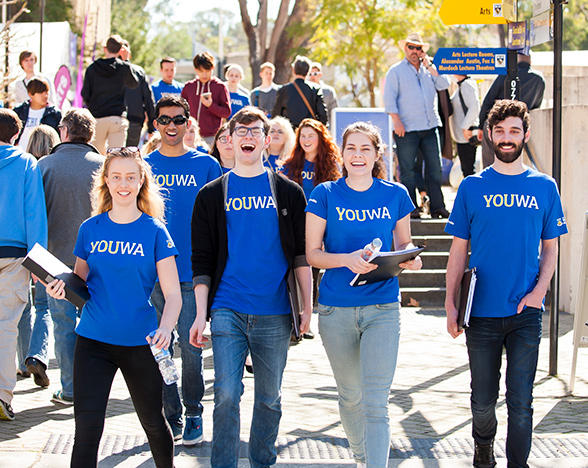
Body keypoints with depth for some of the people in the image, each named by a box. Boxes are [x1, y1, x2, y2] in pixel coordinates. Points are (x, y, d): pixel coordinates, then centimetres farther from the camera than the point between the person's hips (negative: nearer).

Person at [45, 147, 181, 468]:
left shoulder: (154, 231, -3)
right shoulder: (90, 229, 4)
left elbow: (173, 293, -7)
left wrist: (165, 328, -25)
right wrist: (62, 288, -10)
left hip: (139, 343, -1)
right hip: (93, 341, 1)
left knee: (153, 422, 12)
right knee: (87, 426, -8)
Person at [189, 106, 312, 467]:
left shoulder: (289, 193, 9)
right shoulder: (212, 195, 8)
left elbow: (301, 254, 9)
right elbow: (202, 261, 7)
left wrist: (307, 306, 1)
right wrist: (200, 315, -1)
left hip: (275, 315, 1)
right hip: (228, 311, -1)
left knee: (270, 397, 8)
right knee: (227, 394, -10)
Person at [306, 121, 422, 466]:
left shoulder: (395, 195, 4)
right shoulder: (325, 195, 0)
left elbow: (404, 245, 13)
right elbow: (313, 253, -1)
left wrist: (411, 259, -11)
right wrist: (348, 259, -19)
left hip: (382, 308, -1)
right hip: (336, 308, 1)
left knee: (376, 402, -11)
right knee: (350, 395, 16)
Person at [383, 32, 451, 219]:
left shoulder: (429, 69, 17)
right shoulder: (396, 71, 5)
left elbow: (444, 85, 5)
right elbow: (389, 97, -2)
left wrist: (429, 66, 0)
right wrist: (396, 121, -13)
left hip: (430, 127, 4)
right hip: (407, 129, -4)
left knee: (435, 168, 1)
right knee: (407, 170, -1)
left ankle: (437, 207, 6)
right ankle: (410, 208, 5)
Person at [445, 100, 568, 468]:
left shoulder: (544, 187, 5)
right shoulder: (473, 187, 3)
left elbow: (550, 248, 8)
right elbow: (459, 251, 6)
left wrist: (539, 291, -8)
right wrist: (451, 304, 0)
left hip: (526, 313, 0)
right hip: (482, 312, 0)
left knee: (521, 401, -3)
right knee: (483, 399, 10)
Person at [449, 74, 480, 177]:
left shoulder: (467, 85, -15)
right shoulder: (461, 85, 16)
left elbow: (474, 107, -24)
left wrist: (465, 127, -23)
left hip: (467, 135, -10)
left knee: (468, 169, -9)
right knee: (466, 169, 14)